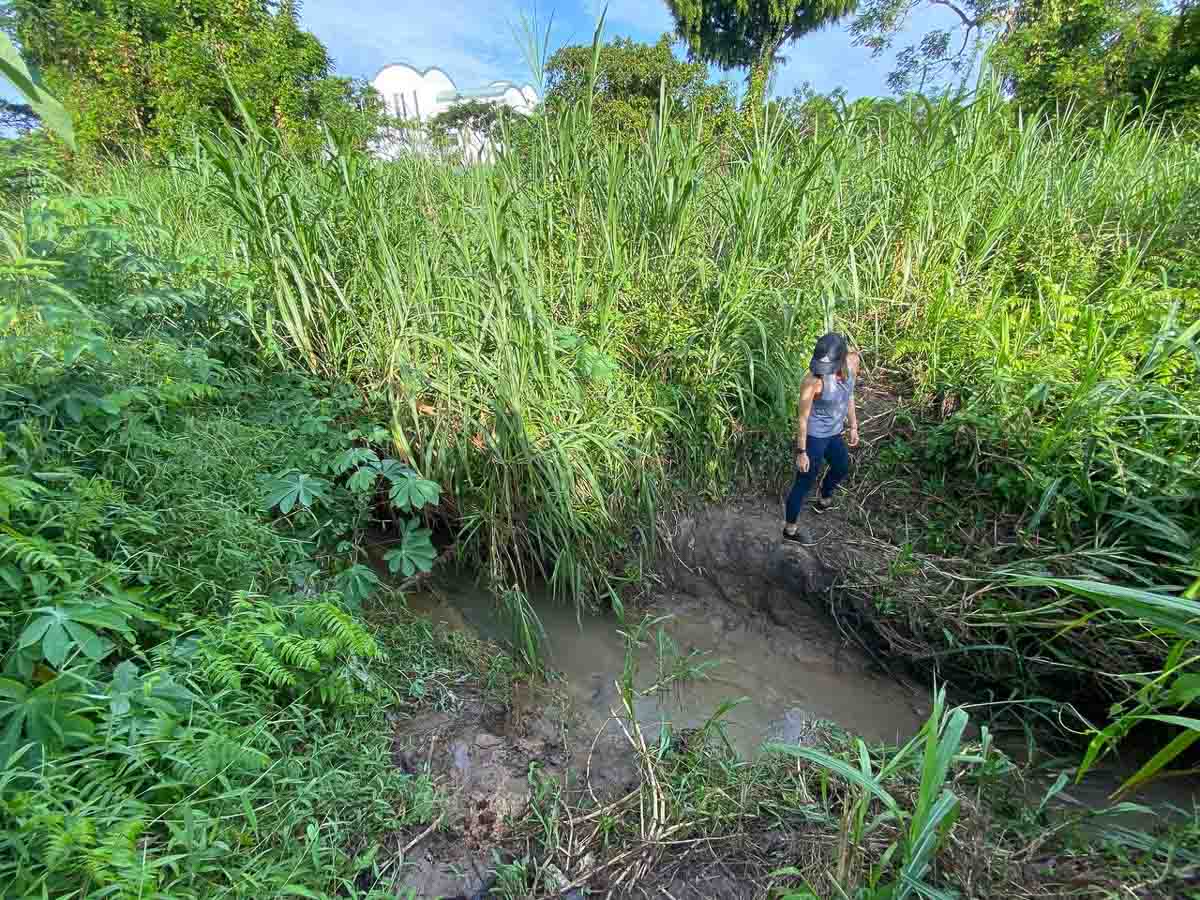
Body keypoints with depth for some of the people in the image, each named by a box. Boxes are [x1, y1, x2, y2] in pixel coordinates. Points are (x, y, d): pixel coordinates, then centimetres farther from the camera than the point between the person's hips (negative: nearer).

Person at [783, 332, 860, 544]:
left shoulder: (853, 361, -12)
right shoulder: (813, 380, -32)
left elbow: (849, 395, 6)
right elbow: (803, 418, -22)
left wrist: (853, 426, 13)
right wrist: (801, 451, -16)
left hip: (834, 432, 7)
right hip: (814, 436, -7)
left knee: (842, 468, 29)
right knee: (805, 482, 5)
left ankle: (824, 500, 58)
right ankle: (790, 528, 23)